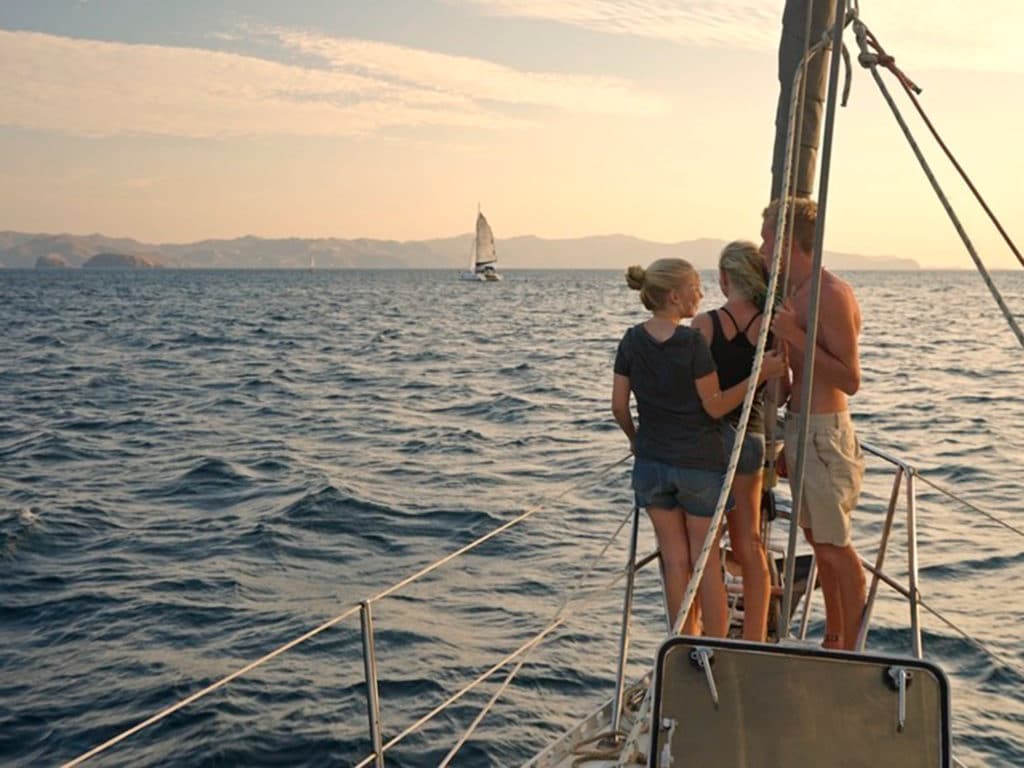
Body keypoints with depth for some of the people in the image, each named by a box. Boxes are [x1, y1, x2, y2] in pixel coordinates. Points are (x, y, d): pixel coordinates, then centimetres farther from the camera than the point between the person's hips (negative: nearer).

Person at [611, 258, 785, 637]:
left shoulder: (632, 341, -2)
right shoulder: (693, 342, -17)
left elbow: (619, 406, 2)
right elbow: (715, 406, -12)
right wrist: (760, 373, -11)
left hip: (651, 464, 4)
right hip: (699, 464, -4)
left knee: (675, 561, 12)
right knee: (707, 562, 10)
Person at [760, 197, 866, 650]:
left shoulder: (831, 294, -17)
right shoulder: (795, 294, 12)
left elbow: (850, 380, -20)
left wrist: (795, 337, -24)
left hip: (824, 430, -10)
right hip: (799, 426, 10)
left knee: (834, 546, -1)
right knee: (817, 538, 16)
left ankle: (850, 652, 12)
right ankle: (833, 641, 28)